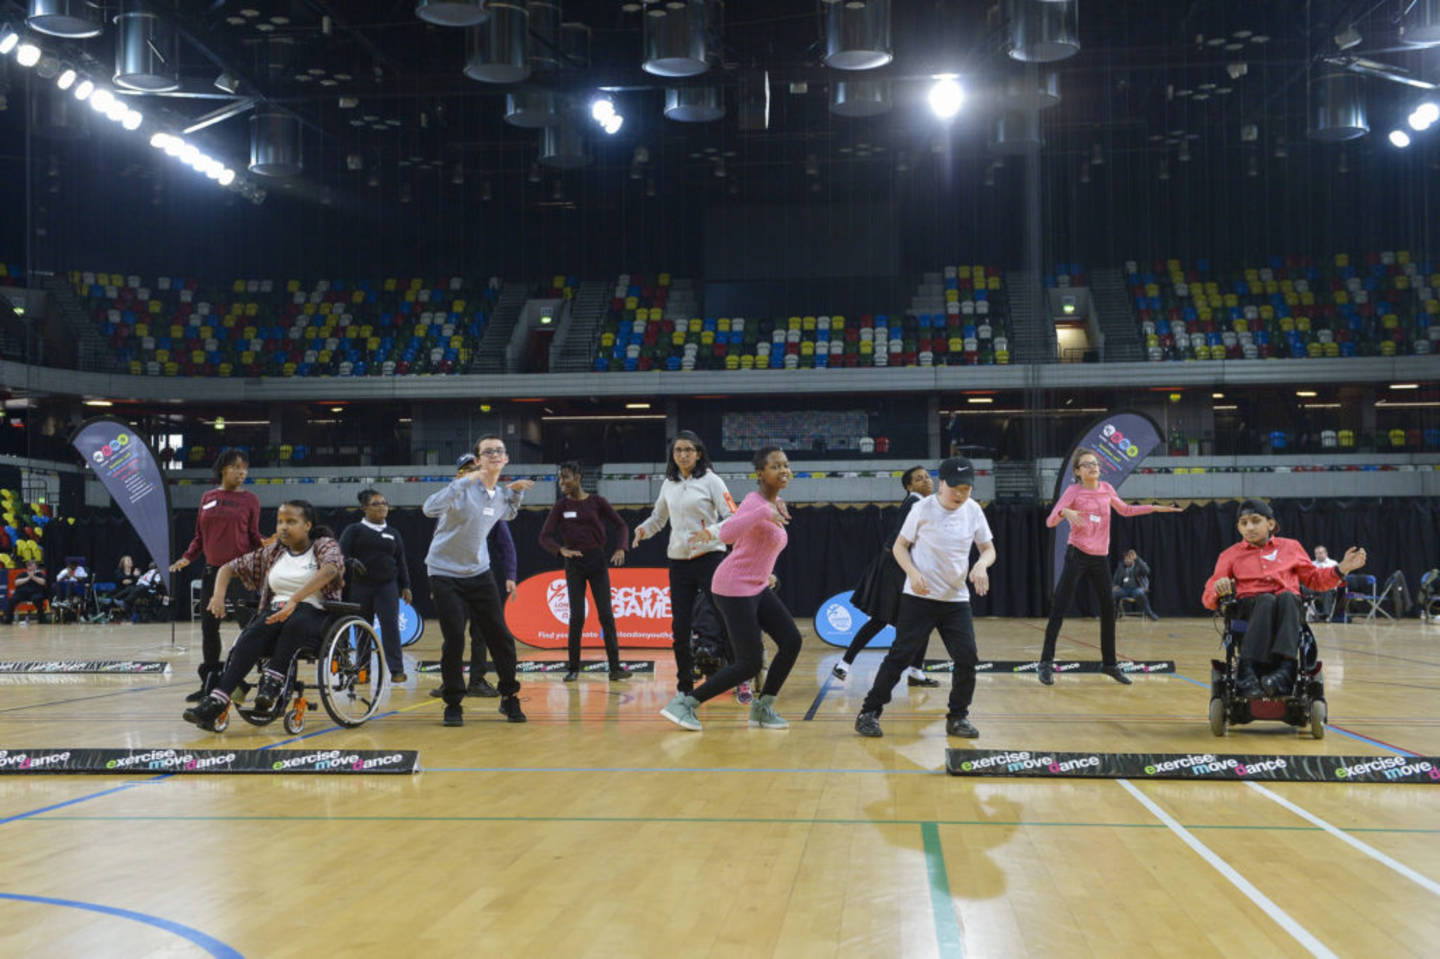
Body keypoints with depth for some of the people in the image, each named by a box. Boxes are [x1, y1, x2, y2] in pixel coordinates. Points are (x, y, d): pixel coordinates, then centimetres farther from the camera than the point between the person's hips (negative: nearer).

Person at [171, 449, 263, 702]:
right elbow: (200, 536, 15)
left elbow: (254, 537, 3)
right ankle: (209, 684, 14)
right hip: (213, 570, 4)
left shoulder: (249, 500, 2)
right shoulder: (208, 498, 10)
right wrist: (187, 558, 1)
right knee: (208, 626, 5)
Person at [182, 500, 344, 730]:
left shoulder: (325, 546, 0)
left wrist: (294, 601, -38)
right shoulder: (272, 553, 16)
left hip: (314, 616, -4)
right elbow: (229, 568, 18)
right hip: (276, 612, 4)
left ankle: (271, 684, -38)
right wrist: (219, 595, -5)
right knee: (251, 636, -30)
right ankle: (216, 701, -39)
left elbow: (329, 569, -23)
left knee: (294, 623, -40)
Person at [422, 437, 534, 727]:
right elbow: (430, 508, -34)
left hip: (479, 573, 5)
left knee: (500, 636, 1)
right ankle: (453, 704, 6)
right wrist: (465, 481, -38)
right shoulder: (464, 489, -16)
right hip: (445, 574, -5)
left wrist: (516, 492, 11)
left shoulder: (500, 495, 5)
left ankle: (509, 698, 17)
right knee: (454, 639, -11)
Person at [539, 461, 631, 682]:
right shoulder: (561, 506, 3)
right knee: (576, 616, -3)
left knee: (606, 614, -5)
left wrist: (621, 549, -11)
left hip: (597, 562, 0)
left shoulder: (597, 501, 1)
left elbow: (621, 525, 5)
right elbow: (544, 537, 0)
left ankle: (615, 667, -3)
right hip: (574, 564, 0)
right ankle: (573, 668, 7)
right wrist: (561, 549, -19)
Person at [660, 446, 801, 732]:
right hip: (734, 589, -9)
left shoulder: (777, 505, 11)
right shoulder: (754, 502, -17)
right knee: (749, 663, -11)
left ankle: (763, 708, 13)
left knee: (792, 642, -1)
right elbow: (728, 532, -35)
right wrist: (764, 512, -41)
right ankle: (684, 703, -1)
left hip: (759, 588, 9)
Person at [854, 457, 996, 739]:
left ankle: (958, 718, 13)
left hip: (956, 599, 4)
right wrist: (913, 573, -19)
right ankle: (869, 713, 4)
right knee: (900, 655, -5)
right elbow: (900, 546, -1)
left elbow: (988, 548, 9)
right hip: (919, 597, -4)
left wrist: (981, 565, -14)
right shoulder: (923, 508, -8)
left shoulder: (973, 511, 2)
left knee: (967, 658, -4)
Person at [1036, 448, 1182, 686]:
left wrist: (1154, 509, 20)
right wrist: (1065, 512, -31)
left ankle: (1109, 663, 20)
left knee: (1108, 608, 7)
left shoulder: (1106, 489, 9)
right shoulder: (1073, 491, -5)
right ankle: (1046, 663, -7)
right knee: (1059, 608, -9)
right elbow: (1050, 522, -11)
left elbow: (1125, 510, 27)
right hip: (1077, 555, -5)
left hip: (1100, 557, 5)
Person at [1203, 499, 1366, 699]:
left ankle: (1285, 669, -55)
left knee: (1286, 597, -36)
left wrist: (1341, 569, 9)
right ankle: (1248, 671, -53)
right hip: (1248, 605, -1)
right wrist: (1219, 591, -11)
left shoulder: (1291, 547, 24)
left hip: (1289, 602, 1)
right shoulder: (1231, 555, 20)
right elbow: (1208, 597, 13)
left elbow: (1314, 578, 27)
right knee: (1266, 600, -37)